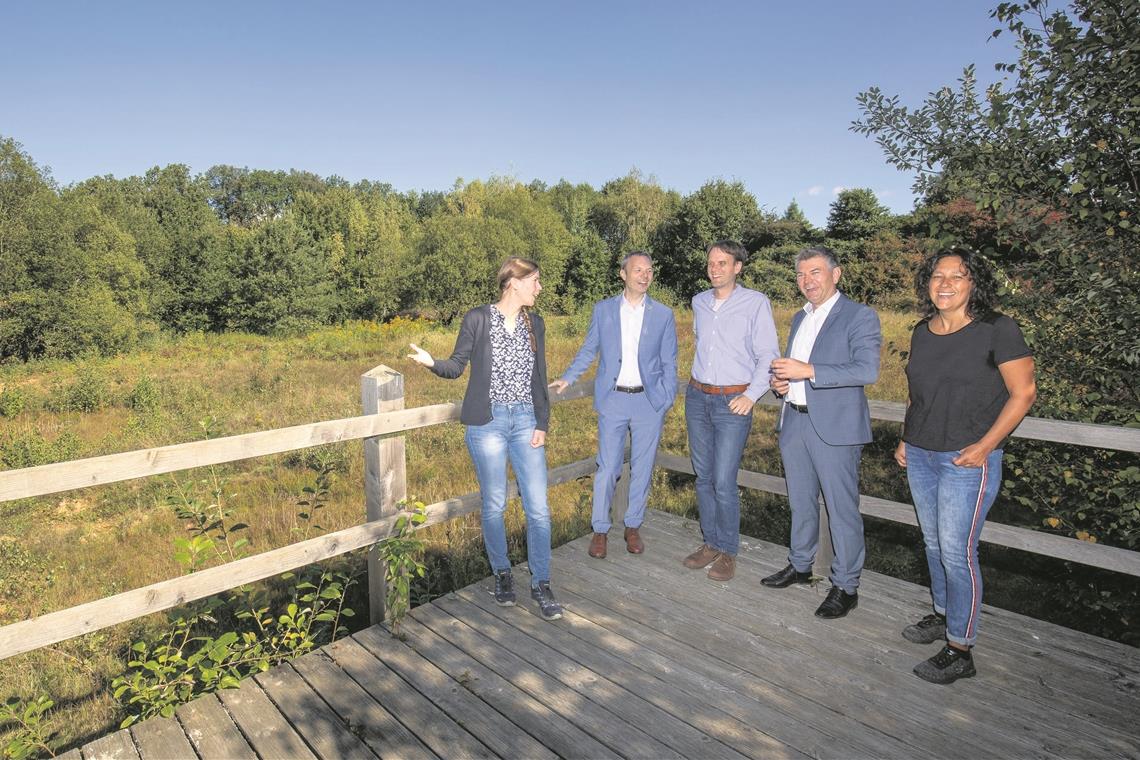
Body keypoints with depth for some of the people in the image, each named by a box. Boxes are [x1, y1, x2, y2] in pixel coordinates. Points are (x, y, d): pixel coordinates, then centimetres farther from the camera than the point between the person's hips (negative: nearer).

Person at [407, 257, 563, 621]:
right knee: (494, 505, 8)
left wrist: (542, 424, 3)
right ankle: (502, 573, 30)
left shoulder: (534, 323, 8)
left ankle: (541, 584, 16)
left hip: (525, 421, 3)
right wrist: (431, 362, -22)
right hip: (488, 423, -3)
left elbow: (539, 377, 10)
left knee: (538, 508, 0)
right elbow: (457, 365, 0)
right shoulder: (478, 318, -4)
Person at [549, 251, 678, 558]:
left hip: (649, 401, 1)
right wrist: (567, 377, -1)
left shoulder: (663, 314, 2)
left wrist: (667, 402, -1)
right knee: (607, 467, 2)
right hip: (613, 399, 0)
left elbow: (669, 363, 5)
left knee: (642, 468, 9)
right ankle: (600, 529, 17)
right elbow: (588, 350, 9)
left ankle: (633, 526, 26)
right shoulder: (603, 310, 3)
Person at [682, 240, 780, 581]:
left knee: (723, 482, -7)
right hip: (697, 397, 5)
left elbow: (769, 355, -6)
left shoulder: (756, 303, -5)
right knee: (703, 477, 9)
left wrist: (752, 394, -16)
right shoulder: (699, 302, 10)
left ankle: (727, 551, 11)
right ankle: (710, 542, 23)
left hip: (733, 402, -5)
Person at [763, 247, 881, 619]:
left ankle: (845, 586, 17)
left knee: (842, 509, 2)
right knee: (800, 502, 19)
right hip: (794, 422, 7)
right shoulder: (800, 317, 16)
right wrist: (781, 380, 4)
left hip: (834, 427, -7)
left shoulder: (859, 316, -8)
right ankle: (800, 565, 36)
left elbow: (867, 370, -20)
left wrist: (808, 371, -26)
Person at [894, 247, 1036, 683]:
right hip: (920, 456, 6)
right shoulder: (922, 332, 8)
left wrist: (985, 446, -14)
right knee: (933, 543, 16)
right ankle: (944, 615, 35)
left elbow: (1023, 392, -8)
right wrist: (906, 439, 13)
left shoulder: (997, 330, -9)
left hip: (967, 460, -6)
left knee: (957, 552, -3)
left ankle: (960, 651, 10)